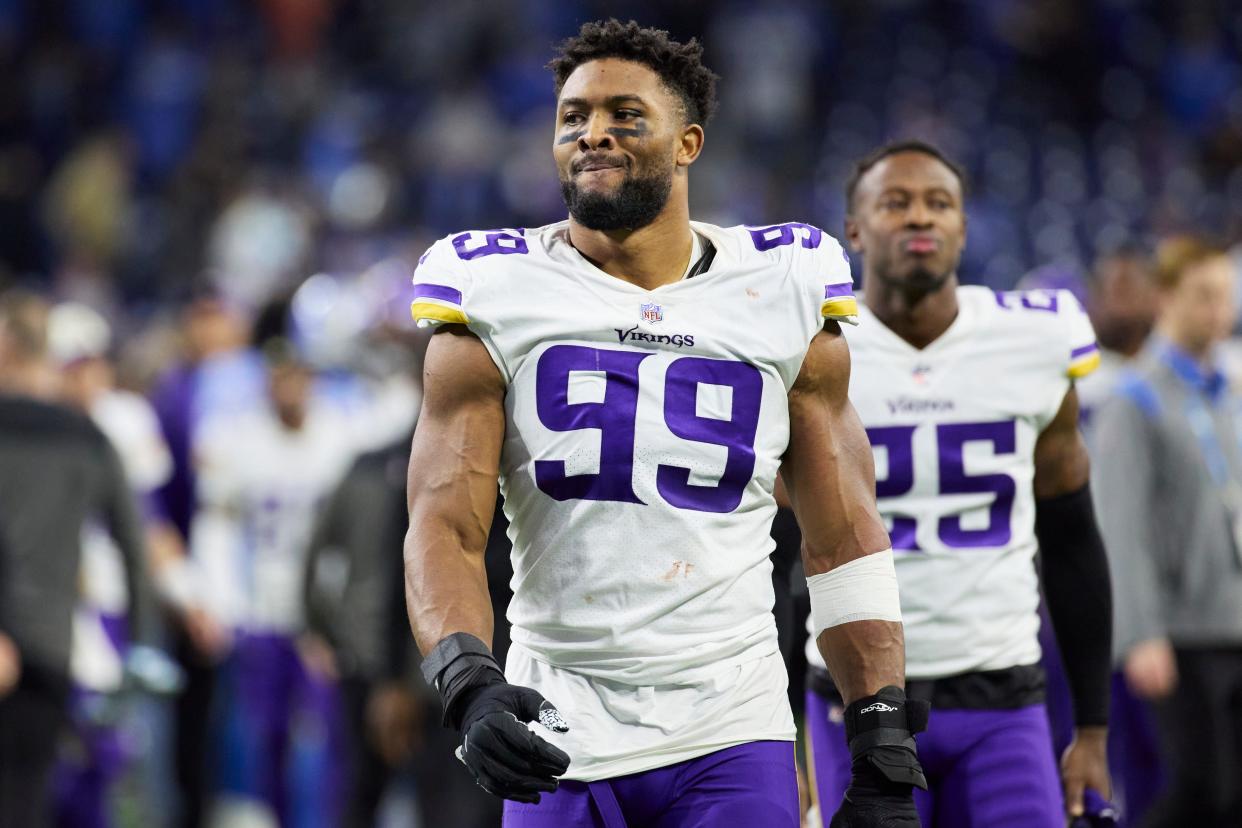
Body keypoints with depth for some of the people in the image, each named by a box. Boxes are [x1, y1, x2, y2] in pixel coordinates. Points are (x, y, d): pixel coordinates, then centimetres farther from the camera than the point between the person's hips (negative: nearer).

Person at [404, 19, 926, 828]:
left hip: (731, 733, 0)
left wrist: (887, 759, 3)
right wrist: (471, 685, -22)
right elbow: (445, 528, -4)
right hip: (559, 739, 0)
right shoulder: (498, 301, 2)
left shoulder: (782, 296, 5)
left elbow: (845, 542, 8)